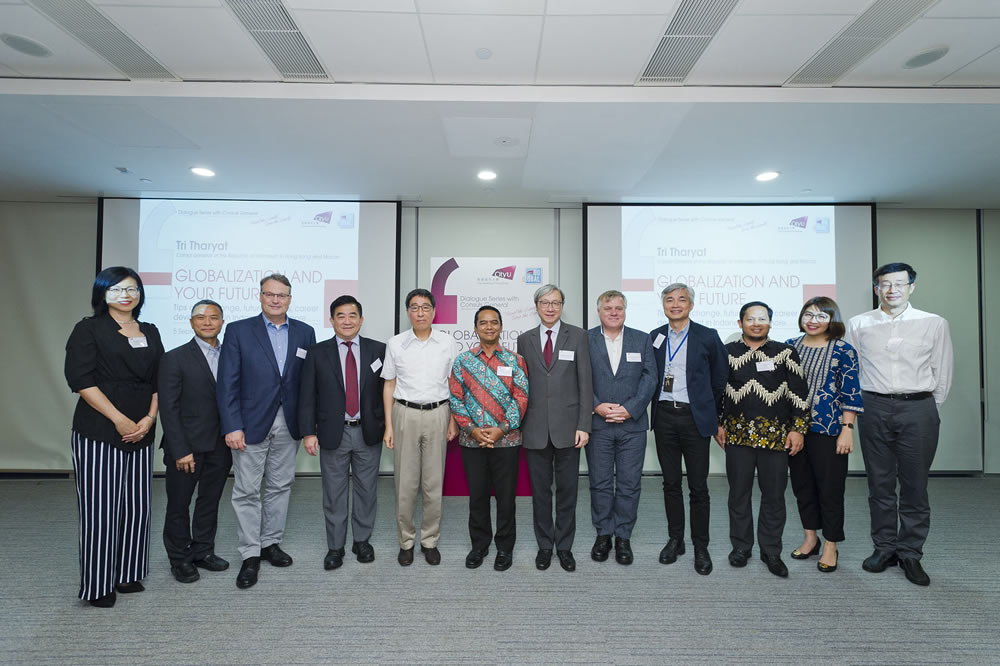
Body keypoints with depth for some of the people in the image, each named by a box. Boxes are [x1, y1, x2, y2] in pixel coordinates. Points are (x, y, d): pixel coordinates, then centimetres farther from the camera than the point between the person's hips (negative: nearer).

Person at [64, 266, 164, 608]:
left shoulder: (150, 333, 13)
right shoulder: (90, 329, -1)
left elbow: (159, 381, 11)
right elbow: (81, 379, -10)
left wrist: (149, 418, -4)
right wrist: (119, 420, -14)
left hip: (141, 432, 5)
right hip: (98, 432, -4)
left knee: (136, 505, 8)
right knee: (100, 508, 0)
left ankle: (127, 574, 23)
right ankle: (98, 585, 15)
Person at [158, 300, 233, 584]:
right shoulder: (175, 358, -7)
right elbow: (168, 408, -11)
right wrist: (180, 451, -15)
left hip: (220, 446, 4)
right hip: (187, 447, -4)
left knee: (210, 502, 17)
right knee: (178, 505, 10)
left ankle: (203, 551, 33)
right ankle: (180, 559, 27)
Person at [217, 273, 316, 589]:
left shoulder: (305, 333, 4)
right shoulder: (239, 330, -3)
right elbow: (227, 383, -6)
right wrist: (232, 427, -12)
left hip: (288, 424, 3)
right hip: (251, 423, -2)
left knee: (280, 486, 13)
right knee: (247, 491, 4)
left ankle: (270, 542, 29)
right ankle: (250, 554, 16)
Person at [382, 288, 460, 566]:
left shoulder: (446, 342, 4)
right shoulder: (395, 343, 3)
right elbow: (389, 386, 6)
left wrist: (453, 421, 2)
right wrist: (388, 426, 1)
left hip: (437, 414, 1)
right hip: (405, 414, 0)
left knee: (434, 483, 6)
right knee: (405, 483, 5)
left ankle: (430, 541, 21)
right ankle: (406, 541, 21)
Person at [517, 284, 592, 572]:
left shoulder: (578, 336, 1)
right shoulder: (524, 340, 7)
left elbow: (585, 382, -2)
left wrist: (584, 425, -7)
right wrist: (518, 424, 4)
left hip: (567, 427, -1)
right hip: (535, 429, 2)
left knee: (567, 491, 8)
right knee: (540, 491, 10)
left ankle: (564, 547, 24)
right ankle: (544, 546, 25)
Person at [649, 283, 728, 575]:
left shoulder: (707, 337, -1)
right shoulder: (654, 338, 7)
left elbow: (719, 378, 6)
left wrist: (708, 410, 9)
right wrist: (656, 406, 10)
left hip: (695, 417, -2)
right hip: (664, 416, 3)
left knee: (698, 486, 2)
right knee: (671, 483, 11)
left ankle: (701, 547, 16)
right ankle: (675, 539, 25)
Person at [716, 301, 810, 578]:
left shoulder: (785, 353, 3)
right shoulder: (727, 352, 5)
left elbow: (799, 393, 2)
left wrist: (798, 428, -3)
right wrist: (718, 424, 5)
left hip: (776, 436, 0)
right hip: (738, 434, 1)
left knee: (774, 495, 7)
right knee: (739, 493, 9)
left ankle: (771, 552, 22)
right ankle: (740, 547, 24)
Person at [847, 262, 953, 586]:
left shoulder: (935, 324, 3)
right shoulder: (859, 325, 5)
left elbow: (942, 372, 7)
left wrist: (928, 409, 9)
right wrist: (859, 405, 9)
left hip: (918, 408, -1)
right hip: (874, 408, 1)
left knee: (915, 486, 3)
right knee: (880, 484, 8)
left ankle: (910, 554, 16)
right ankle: (884, 548, 20)